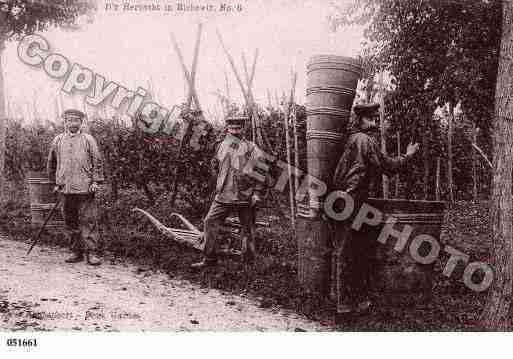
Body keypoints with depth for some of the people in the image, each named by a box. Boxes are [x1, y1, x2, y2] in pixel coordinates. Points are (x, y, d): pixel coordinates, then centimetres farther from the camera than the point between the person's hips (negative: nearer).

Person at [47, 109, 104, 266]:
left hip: (85, 188, -3)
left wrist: (96, 181, -5)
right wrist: (55, 182, 18)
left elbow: (97, 161, 2)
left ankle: (91, 253, -1)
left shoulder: (88, 139, 4)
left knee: (88, 221, -5)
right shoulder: (57, 140, 11)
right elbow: (51, 163, 20)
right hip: (65, 188, 3)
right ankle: (77, 252, 18)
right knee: (70, 223, 8)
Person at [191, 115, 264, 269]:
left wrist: (257, 192, -14)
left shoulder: (250, 147, -2)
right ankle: (209, 258, 6)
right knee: (210, 222, -3)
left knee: (248, 228, 6)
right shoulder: (222, 146, 13)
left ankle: (249, 259, 22)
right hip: (224, 194, 4)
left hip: (245, 195, -4)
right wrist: (215, 164, 5)